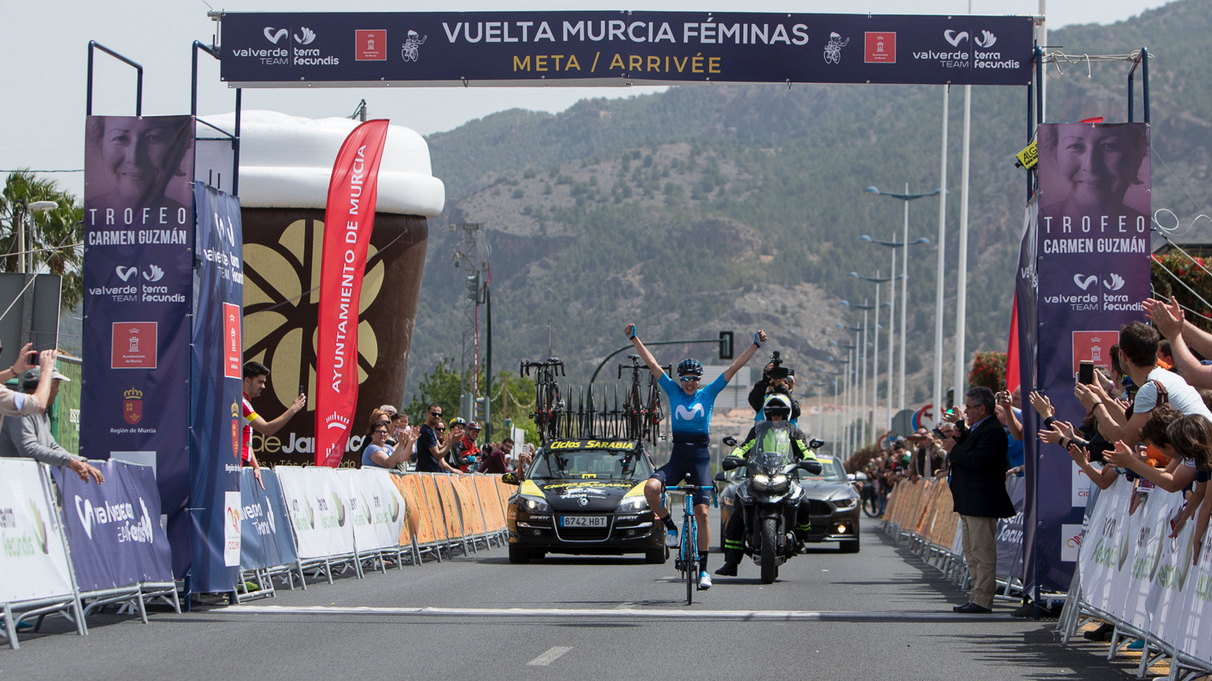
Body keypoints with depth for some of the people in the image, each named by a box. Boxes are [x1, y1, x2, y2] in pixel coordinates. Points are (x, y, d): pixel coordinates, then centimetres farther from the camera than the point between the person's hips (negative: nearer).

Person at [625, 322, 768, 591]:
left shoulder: (708, 394, 5)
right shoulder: (673, 391, 7)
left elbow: (734, 368, 3)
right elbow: (652, 364, 6)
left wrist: (756, 345, -1)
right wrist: (634, 339, 3)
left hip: (700, 457, -1)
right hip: (677, 456, 1)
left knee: (701, 513, -8)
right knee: (650, 488, -25)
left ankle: (703, 568, 2)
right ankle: (670, 527, 1)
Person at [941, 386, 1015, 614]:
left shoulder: (992, 431, -15)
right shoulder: (975, 429, 18)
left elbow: (978, 460, -26)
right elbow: (967, 456, 20)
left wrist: (954, 449, -14)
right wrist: (956, 439, 3)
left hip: (982, 503, -12)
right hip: (969, 503, 12)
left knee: (982, 552, -9)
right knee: (971, 553, 15)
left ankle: (982, 600, -8)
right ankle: (977, 597, 20)